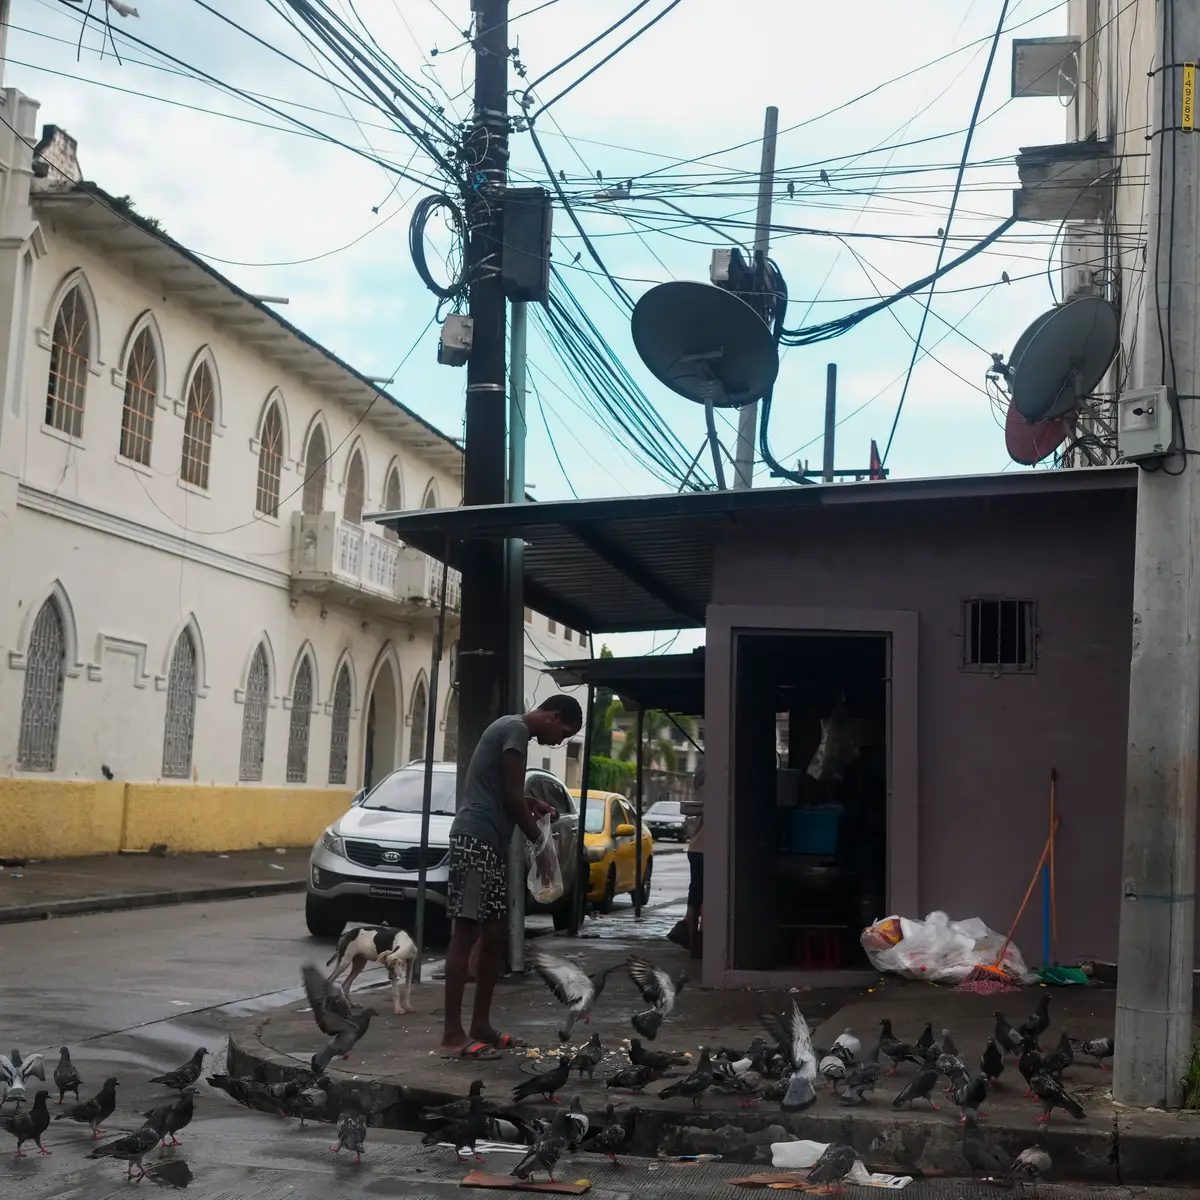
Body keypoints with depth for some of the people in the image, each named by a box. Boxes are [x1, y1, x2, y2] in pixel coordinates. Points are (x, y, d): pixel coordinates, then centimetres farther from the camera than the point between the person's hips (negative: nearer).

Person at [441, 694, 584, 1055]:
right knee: (466, 934, -11)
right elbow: (511, 796, -13)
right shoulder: (516, 729, -10)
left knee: (495, 935, 11)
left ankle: (481, 1025, 16)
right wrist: (539, 839, -1)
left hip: (491, 843, 11)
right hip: (476, 839, -11)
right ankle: (453, 1032, -11)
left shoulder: (511, 729, 21)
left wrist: (534, 805, 15)